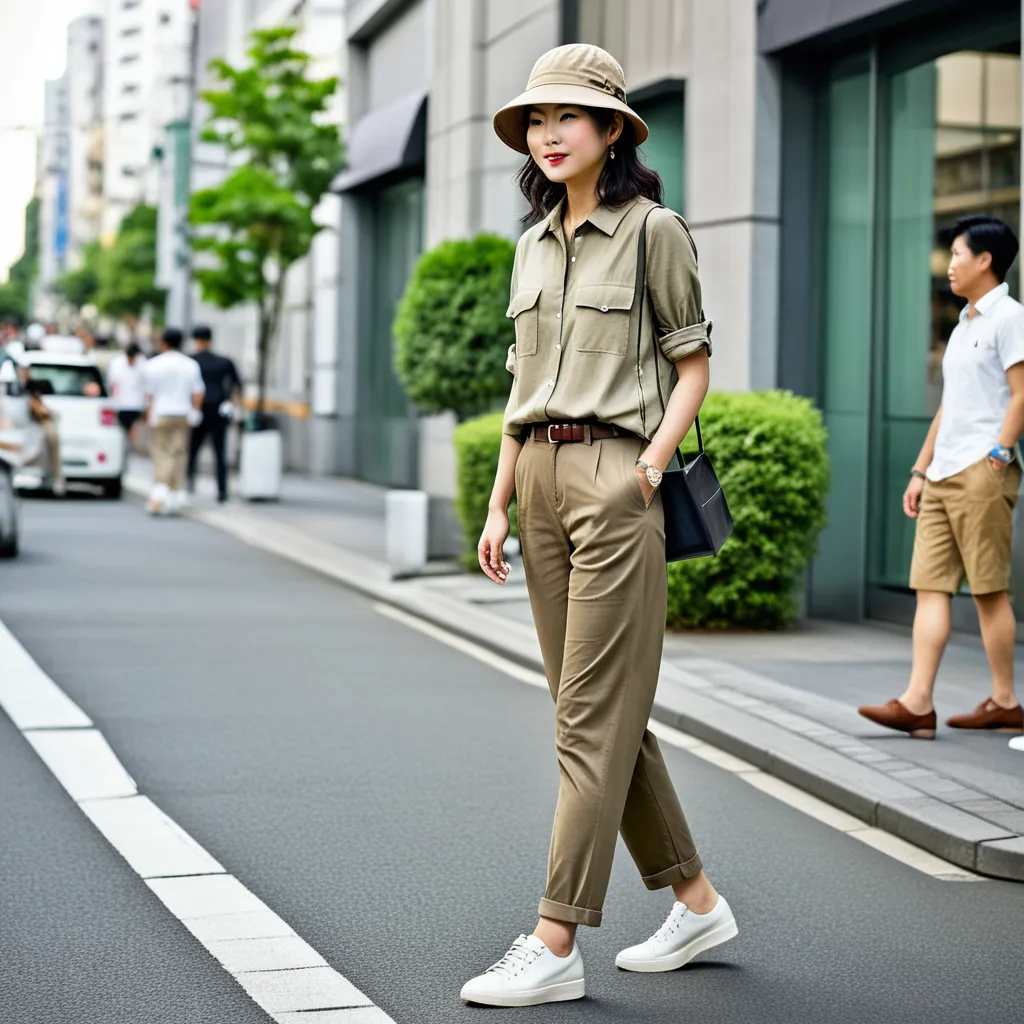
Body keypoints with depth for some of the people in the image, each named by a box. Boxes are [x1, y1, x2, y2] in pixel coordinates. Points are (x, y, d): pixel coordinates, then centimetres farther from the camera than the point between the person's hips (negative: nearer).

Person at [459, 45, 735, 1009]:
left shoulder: (654, 231, -3)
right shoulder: (534, 244, 15)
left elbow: (693, 366, 0)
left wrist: (653, 461, -14)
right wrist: (498, 505, 11)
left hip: (616, 478, -7)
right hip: (541, 477, 7)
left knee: (593, 717, -7)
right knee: (600, 712, 10)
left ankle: (555, 946, -5)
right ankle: (695, 901, 23)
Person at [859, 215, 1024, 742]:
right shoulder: (963, 326, 23)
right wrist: (920, 470, 20)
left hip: (981, 472, -9)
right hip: (943, 475, 9)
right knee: (930, 585, 0)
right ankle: (917, 703, -4)